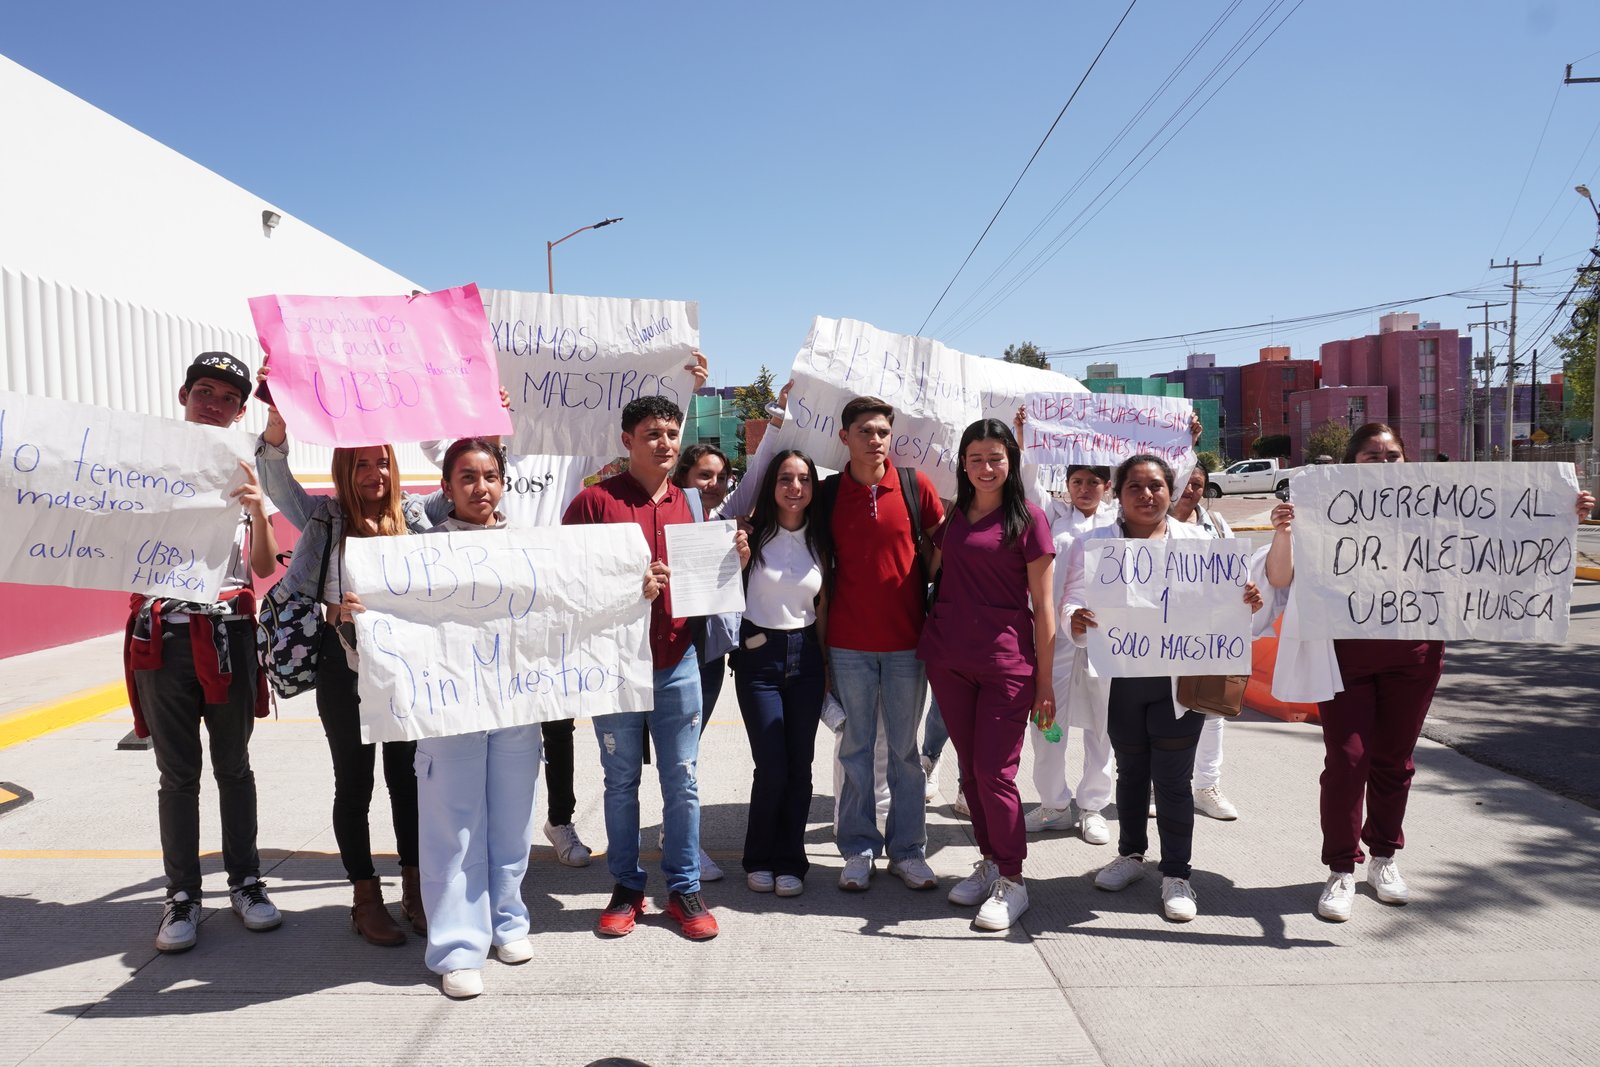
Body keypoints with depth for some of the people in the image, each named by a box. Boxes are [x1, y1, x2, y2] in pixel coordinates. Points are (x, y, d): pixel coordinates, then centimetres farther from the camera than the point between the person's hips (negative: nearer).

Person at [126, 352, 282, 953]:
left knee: (233, 766, 10)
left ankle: (245, 882, 20)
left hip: (229, 632, 1)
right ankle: (182, 896, 14)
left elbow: (265, 567, 2)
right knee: (178, 774, 4)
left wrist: (257, 509, -15)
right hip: (162, 635, -1)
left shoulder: (243, 474, 7)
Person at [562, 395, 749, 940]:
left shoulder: (687, 503, 8)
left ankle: (684, 887, 21)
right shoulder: (595, 501, -6)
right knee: (621, 781, 10)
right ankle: (627, 888, 25)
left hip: (677, 663, 3)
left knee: (681, 780, 7)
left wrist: (734, 560, -3)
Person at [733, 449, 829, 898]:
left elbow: (822, 609, 10)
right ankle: (760, 860, 17)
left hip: (805, 655, 3)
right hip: (759, 655, -3)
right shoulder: (754, 535, -6)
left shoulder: (818, 542, 6)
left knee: (800, 767, 5)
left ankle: (789, 862, 19)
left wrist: (827, 667, 9)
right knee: (772, 768, -4)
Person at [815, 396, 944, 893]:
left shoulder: (915, 485, -1)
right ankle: (858, 850, 20)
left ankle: (907, 850, 21)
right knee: (856, 748, 9)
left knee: (905, 749, 9)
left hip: (906, 641, 0)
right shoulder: (827, 493, 1)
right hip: (849, 644, 0)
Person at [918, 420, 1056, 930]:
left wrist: (1045, 682, -4)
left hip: (1006, 661, -5)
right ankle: (990, 859, 27)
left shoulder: (1028, 518, -2)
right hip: (948, 658, 5)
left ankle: (1012, 879, 11)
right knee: (969, 769, 12)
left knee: (994, 771, -4)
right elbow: (931, 576, 21)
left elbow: (1043, 606, -3)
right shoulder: (953, 516, 11)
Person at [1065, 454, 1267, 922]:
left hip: (1178, 680, -1)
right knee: (1131, 771, 16)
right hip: (1119, 681, 1)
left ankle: (1176, 874, 18)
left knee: (1173, 779, 2)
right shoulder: (1092, 545, 3)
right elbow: (1073, 602, 0)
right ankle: (1130, 854, 36)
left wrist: (1249, 603, -16)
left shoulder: (1197, 542, 4)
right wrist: (1076, 621, -23)